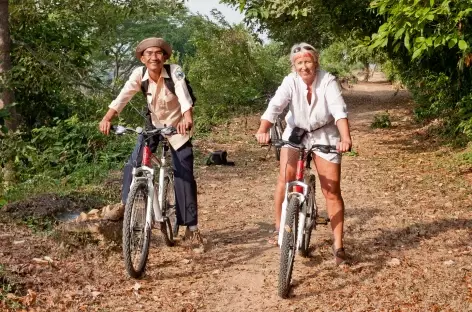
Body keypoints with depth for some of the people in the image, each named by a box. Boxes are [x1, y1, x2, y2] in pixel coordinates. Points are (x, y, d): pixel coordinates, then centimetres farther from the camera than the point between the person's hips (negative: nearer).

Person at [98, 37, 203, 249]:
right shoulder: (139, 74, -17)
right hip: (153, 125, 3)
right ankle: (125, 204, 13)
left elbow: (183, 95, -41)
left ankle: (191, 227, 5)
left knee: (184, 176, -4)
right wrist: (107, 118, -43)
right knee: (133, 164, -11)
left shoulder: (174, 72, -26)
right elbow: (123, 96, -28)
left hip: (177, 127, -3)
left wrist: (187, 118, -60)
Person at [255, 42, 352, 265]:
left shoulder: (327, 81, -20)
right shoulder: (290, 81, -17)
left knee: (332, 191, -4)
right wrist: (263, 131, -48)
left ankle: (338, 245, 3)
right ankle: (279, 227, 4)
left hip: (324, 136, -1)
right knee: (285, 178, -17)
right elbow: (275, 106, -31)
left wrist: (345, 138, -48)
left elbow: (339, 110, -32)